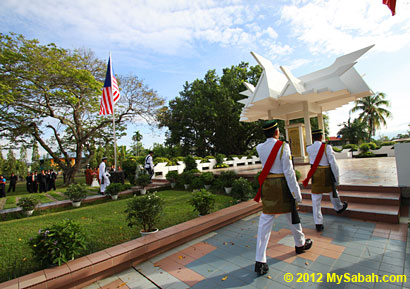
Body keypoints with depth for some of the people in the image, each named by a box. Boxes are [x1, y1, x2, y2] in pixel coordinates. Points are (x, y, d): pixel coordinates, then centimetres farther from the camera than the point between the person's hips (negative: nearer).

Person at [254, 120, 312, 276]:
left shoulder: (260, 148, 0)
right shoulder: (283, 146, -13)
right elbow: (288, 171, -15)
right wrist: (296, 193, -8)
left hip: (266, 185, 3)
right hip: (282, 185, -3)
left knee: (265, 222, 5)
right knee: (292, 216, 21)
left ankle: (260, 261, 7)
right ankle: (300, 244, 47)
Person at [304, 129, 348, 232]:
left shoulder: (308, 149, -4)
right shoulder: (327, 147, -13)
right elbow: (333, 163, -12)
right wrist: (336, 178, -4)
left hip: (314, 175, 2)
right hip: (326, 174, -1)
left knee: (316, 200, 5)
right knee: (332, 190, 29)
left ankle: (318, 224, 9)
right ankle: (339, 207, 56)